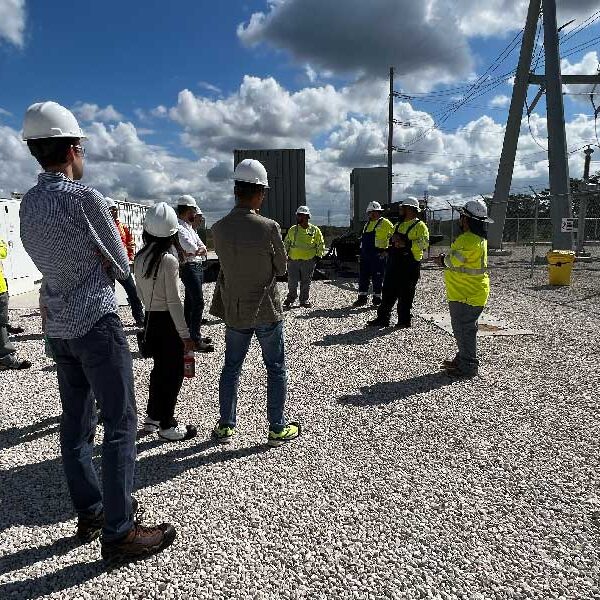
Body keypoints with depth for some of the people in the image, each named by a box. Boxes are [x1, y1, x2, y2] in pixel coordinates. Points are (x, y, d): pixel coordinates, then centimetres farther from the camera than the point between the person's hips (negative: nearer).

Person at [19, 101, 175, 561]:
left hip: (58, 325, 8)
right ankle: (118, 533, 5)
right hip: (96, 321, -8)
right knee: (120, 424, -2)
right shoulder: (86, 198, -14)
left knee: (76, 422, 14)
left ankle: (90, 513, 27)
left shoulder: (29, 203, 9)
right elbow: (122, 268, -7)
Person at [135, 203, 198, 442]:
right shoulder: (169, 260, -18)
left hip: (150, 319, 7)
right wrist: (185, 334, -14)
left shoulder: (140, 258, 3)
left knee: (160, 368, 20)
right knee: (174, 372, 5)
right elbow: (174, 301, -19)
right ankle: (167, 425, 14)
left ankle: (152, 417, 33)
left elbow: (141, 291, 11)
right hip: (168, 321, -7)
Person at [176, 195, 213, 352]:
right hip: (189, 267, -10)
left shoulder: (189, 227, 17)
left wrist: (198, 250, -11)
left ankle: (191, 335, 24)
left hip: (197, 267, 10)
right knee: (198, 303, -11)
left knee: (190, 302, 15)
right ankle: (195, 340, -6)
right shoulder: (179, 227, -13)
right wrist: (197, 249, -5)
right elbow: (191, 247, -26)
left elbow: (202, 247, 10)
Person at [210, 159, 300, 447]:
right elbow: (281, 267, -6)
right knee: (276, 368, 11)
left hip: (234, 311, 4)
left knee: (231, 367, 17)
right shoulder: (269, 227, -19)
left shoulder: (218, 228, -7)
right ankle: (277, 428, 21)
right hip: (266, 310, -4)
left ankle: (225, 426, 28)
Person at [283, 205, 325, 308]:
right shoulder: (292, 230, 8)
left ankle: (304, 300, 20)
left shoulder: (314, 230, 2)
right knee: (292, 282, 0)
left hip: (308, 261, -1)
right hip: (293, 260, 1)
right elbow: (286, 243, 18)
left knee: (306, 282, 7)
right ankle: (290, 298, 21)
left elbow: (321, 244, 8)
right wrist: (285, 253, 11)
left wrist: (318, 255, 1)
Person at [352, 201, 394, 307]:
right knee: (363, 277, 8)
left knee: (377, 278, -1)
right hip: (365, 254, 7)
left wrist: (387, 250, -11)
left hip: (378, 254, -7)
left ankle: (377, 300, 8)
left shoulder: (385, 223, -3)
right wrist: (362, 253, 20)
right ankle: (362, 298, 16)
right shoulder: (368, 224, 20)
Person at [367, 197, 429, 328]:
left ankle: (404, 320, 13)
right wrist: (393, 239, -2)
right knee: (388, 292, 9)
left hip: (409, 265, -7)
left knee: (405, 294, 1)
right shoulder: (399, 225, 19)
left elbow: (424, 243, -19)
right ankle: (383, 318, 16)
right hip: (394, 263, 7)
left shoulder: (420, 226, -6)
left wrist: (406, 244, -24)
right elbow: (391, 240, 21)